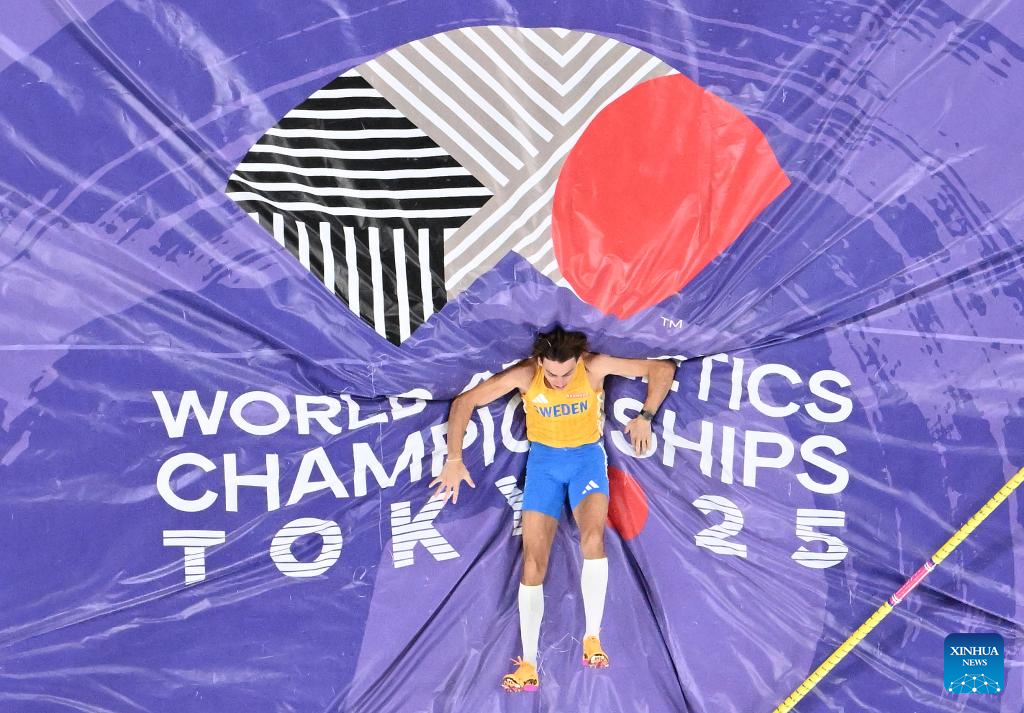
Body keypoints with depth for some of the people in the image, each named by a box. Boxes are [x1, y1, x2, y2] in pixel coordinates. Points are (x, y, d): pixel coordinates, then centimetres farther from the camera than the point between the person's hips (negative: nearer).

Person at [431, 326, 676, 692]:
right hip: (543, 459, 1)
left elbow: (663, 369, -13)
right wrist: (454, 460, -18)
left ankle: (592, 637, -12)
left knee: (592, 538, -30)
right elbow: (464, 402, -14)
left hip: (587, 455, -1)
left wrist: (645, 417, -21)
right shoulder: (524, 375, -20)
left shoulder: (596, 366, -20)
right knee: (533, 562, -5)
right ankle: (528, 665, 4)